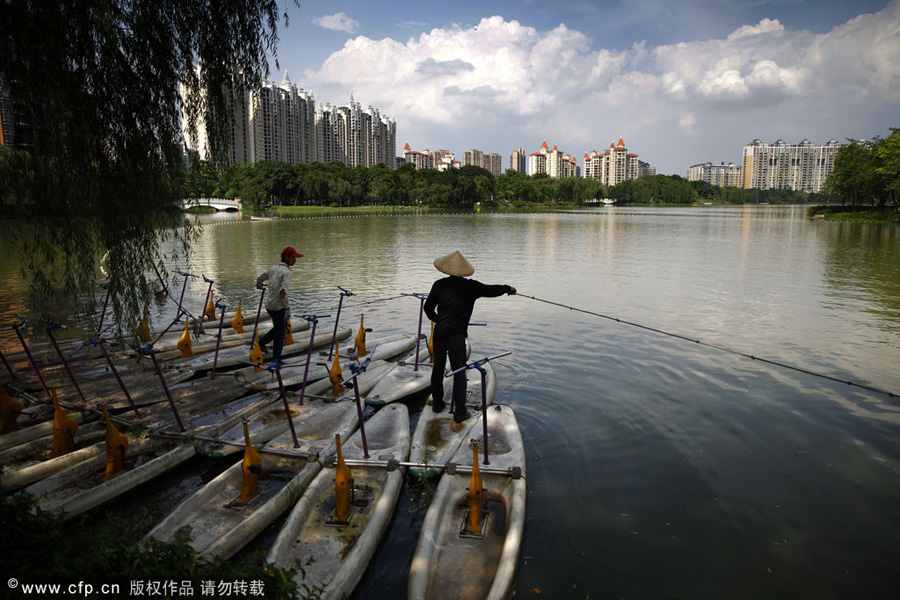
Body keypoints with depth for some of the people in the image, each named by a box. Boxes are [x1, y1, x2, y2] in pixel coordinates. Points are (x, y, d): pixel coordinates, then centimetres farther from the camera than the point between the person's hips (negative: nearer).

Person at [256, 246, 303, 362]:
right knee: (280, 331, 4)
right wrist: (288, 308, -20)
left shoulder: (274, 269, 11)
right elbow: (283, 291, -24)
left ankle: (262, 342, 25)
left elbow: (259, 279, 25)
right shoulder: (287, 271, -13)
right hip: (279, 306, -8)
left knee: (280, 327, 26)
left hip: (269, 305, 8)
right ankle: (276, 359, 10)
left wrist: (260, 286, 49)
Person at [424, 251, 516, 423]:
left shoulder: (439, 285, 0)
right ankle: (459, 412, 5)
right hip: (457, 336, -3)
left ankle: (437, 404, 29)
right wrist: (508, 288, 26)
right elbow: (491, 290, 7)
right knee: (459, 373, 3)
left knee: (438, 368, 17)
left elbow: (428, 308, 6)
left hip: (439, 333, 3)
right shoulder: (471, 287, -4)